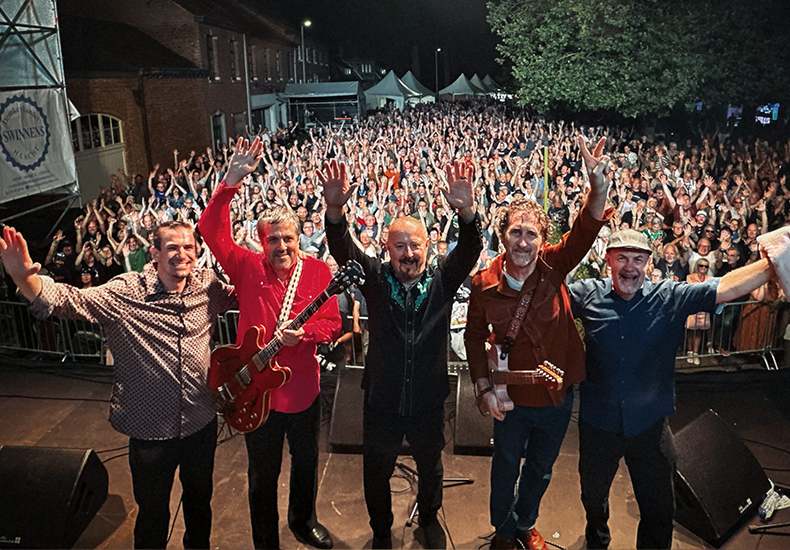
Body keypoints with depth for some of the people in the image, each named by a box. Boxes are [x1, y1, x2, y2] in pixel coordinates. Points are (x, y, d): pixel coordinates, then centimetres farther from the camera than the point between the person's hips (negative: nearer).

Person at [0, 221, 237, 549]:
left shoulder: (208, 286, -5)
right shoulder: (125, 293, -15)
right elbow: (67, 300, -25)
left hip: (201, 424, 3)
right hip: (151, 430, -3)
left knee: (200, 498, 26)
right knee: (153, 511, 18)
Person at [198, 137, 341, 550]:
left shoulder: (318, 272, -4)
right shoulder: (249, 267, -8)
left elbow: (332, 325, -5)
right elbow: (211, 229, -18)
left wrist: (302, 334, -25)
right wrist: (231, 182, -29)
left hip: (303, 389, 2)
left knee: (306, 462, 23)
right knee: (263, 474, 16)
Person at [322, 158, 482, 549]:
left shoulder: (442, 282, -7)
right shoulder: (376, 279, -8)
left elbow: (469, 251, -23)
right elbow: (342, 248, -22)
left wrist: (466, 213, -44)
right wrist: (334, 210, -42)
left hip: (429, 401, 1)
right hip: (381, 400, 0)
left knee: (430, 467, 24)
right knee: (377, 471, 18)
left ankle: (429, 518, 54)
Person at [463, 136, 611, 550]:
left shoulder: (553, 267, -16)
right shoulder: (484, 285, -17)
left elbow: (585, 230, -33)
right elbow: (475, 337, -3)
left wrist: (599, 190, -52)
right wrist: (484, 388, -9)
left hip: (558, 396, 2)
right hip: (512, 399, -2)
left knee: (540, 469, 24)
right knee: (505, 468, 20)